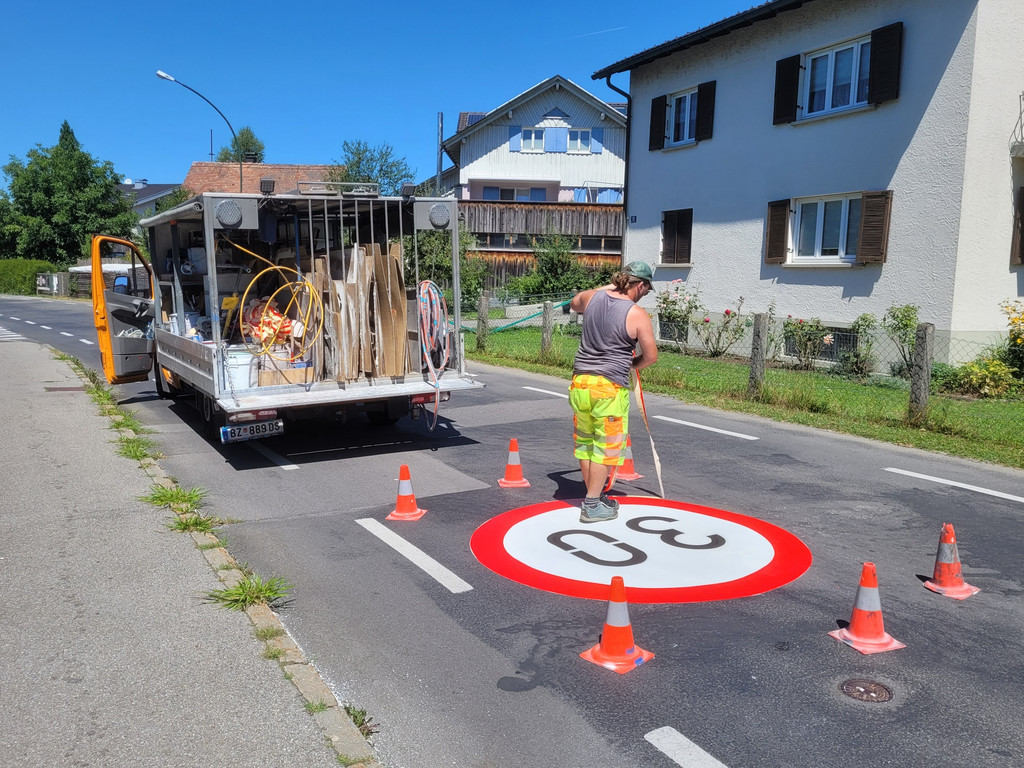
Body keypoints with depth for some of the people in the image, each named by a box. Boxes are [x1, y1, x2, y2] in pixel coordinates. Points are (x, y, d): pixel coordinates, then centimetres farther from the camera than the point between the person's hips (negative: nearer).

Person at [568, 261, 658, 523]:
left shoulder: (592, 297, 4)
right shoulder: (638, 315, -10)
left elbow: (574, 304, 29)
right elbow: (650, 356, -4)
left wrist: (608, 287, 31)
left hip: (580, 381, 6)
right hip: (609, 387, -6)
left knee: (585, 443, 17)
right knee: (606, 447, 5)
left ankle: (594, 497, 30)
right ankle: (592, 507, 10)